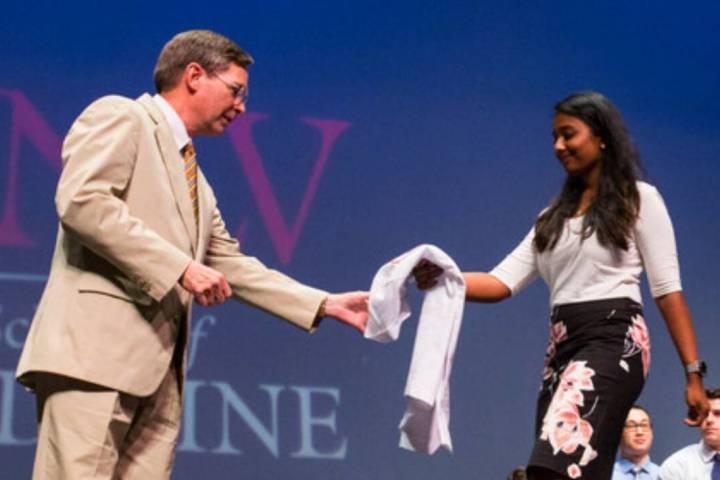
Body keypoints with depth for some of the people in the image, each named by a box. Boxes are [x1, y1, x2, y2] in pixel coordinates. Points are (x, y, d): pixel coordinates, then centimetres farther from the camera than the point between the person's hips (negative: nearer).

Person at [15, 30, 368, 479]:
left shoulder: (194, 178, 29)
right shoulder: (119, 117, 3)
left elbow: (229, 265, 31)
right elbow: (81, 200, -14)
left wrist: (326, 304, 25)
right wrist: (180, 266, -15)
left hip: (158, 369, 9)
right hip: (97, 345, -9)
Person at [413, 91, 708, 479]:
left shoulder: (639, 200, 5)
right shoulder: (554, 215, 22)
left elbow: (667, 290, -1)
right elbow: (502, 281, 11)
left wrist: (693, 373, -7)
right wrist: (443, 278, -8)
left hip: (614, 340, -7)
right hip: (562, 348, 7)